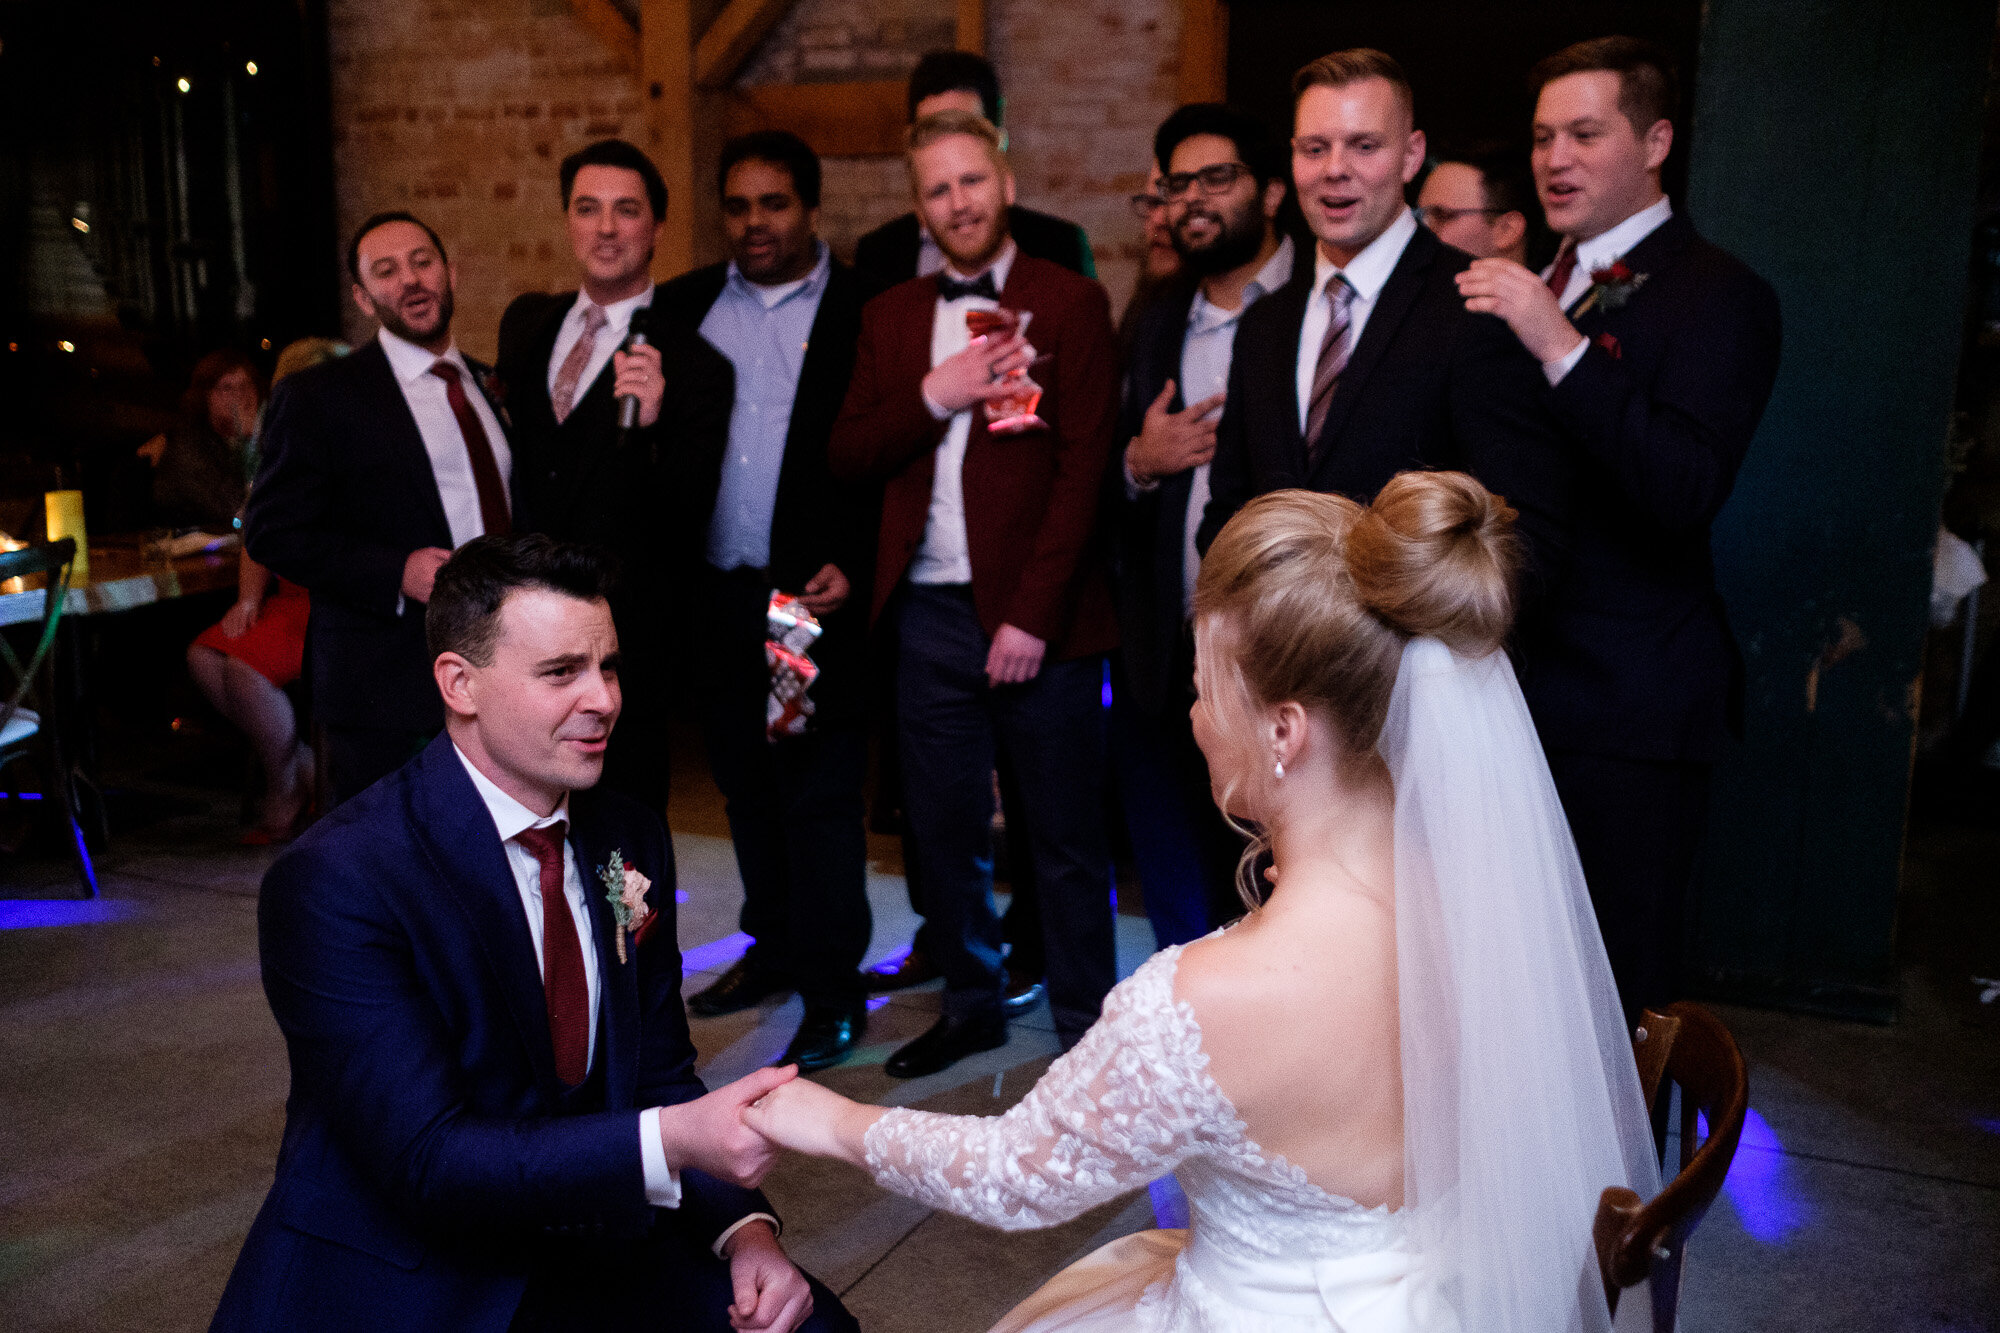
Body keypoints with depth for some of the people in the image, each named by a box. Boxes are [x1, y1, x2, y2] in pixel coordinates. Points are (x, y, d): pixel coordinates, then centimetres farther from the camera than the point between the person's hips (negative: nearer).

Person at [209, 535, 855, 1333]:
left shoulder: (628, 841, 1)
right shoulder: (333, 884, -19)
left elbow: (660, 1077, 6)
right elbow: (426, 1160, -24)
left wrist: (743, 1226, -11)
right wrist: (671, 1144, -34)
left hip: (584, 1250, 4)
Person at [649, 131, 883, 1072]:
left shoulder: (863, 311, -2)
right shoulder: (685, 307, 12)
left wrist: (853, 567, -13)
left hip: (817, 592, -5)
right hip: (717, 596, 5)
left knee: (821, 791, -1)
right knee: (745, 783, 15)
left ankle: (833, 986, 9)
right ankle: (776, 944, 32)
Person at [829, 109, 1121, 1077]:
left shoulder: (1070, 304, -1)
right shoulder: (891, 316, 14)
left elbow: (1083, 468, -7)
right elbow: (846, 455, 8)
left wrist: (1032, 616, -13)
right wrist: (933, 395, -9)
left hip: (1037, 619, -4)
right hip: (928, 615, 4)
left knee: (1066, 839, 5)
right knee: (943, 831, 12)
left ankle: (1086, 1025, 21)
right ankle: (971, 1004, 30)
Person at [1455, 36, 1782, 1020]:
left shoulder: (1716, 294, -8)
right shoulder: (1541, 289, 16)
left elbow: (1688, 493, -24)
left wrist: (1559, 348, -28)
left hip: (1625, 714, -7)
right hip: (1519, 685, 7)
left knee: (1617, 988, 3)